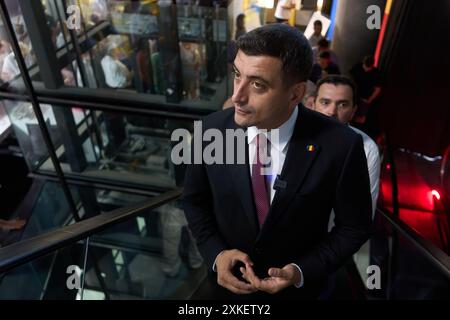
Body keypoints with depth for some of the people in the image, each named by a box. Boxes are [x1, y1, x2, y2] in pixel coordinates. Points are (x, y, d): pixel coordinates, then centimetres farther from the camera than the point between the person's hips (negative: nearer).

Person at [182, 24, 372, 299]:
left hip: (298, 286, -1)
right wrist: (215, 253, -16)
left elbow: (355, 226, -9)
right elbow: (194, 200, -2)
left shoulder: (340, 146, -24)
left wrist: (303, 272, -19)